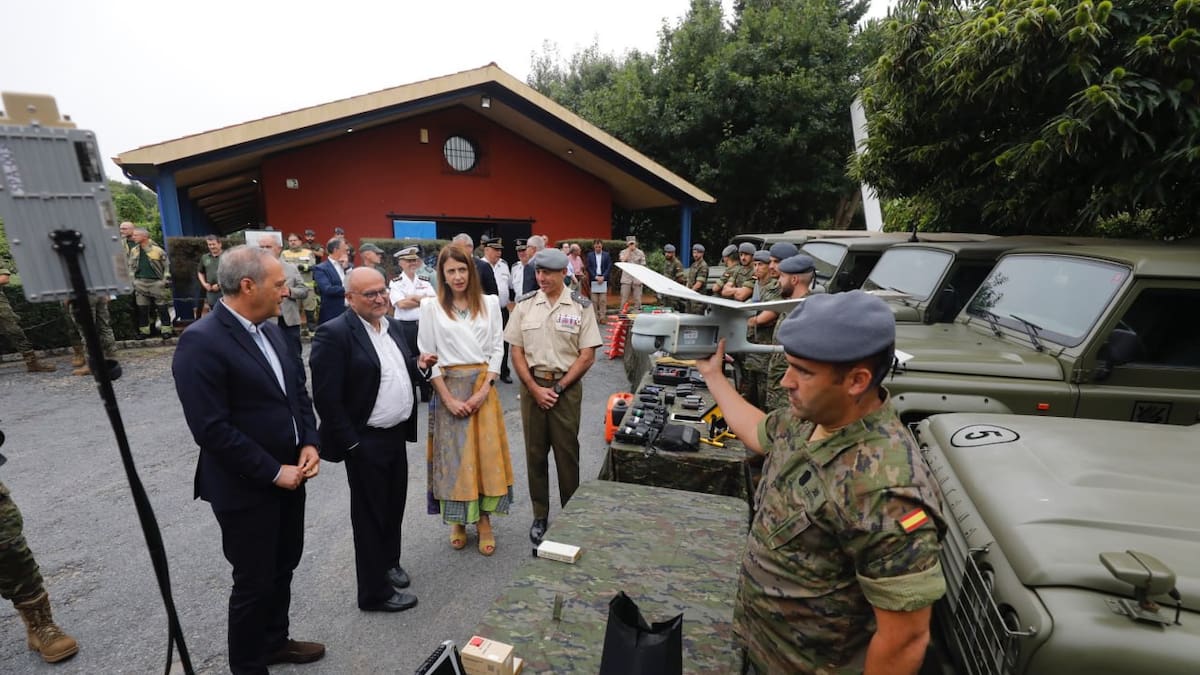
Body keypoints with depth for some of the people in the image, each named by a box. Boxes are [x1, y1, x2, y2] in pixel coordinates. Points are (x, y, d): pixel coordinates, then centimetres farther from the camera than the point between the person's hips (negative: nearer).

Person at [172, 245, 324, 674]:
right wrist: (273, 472, -18)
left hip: (290, 475, 7)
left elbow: (298, 391, 10)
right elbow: (212, 429, -23)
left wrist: (309, 444, -4)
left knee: (283, 568, 23)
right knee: (254, 582, 11)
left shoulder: (270, 329, 4)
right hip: (246, 488, -7)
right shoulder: (201, 342, -21)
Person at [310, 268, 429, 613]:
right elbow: (326, 398, -19)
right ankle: (375, 592, 26)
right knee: (370, 515, 9)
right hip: (365, 441, -7)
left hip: (396, 434, 7)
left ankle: (389, 562, 45)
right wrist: (351, 443, -17)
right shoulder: (334, 334, -17)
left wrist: (418, 365, -2)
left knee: (394, 506, 22)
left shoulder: (392, 324, 7)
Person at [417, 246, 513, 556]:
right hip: (449, 388, -1)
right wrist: (449, 398, -9)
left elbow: (497, 349, 3)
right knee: (453, 455, 7)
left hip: (483, 386, 1)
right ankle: (457, 521, 25)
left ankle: (484, 520, 20)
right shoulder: (431, 307, -1)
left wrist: (483, 391, -8)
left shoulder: (490, 303, 3)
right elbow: (428, 355, -2)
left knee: (486, 453, 4)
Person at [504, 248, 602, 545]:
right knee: (535, 453, 11)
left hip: (567, 387, -2)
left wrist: (558, 388, -9)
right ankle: (540, 516, 26)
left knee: (567, 453, 6)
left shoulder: (581, 306, -4)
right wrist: (535, 388, -8)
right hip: (532, 385, 2)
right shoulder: (524, 304, 2)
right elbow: (516, 351, 2)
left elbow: (587, 356, -5)